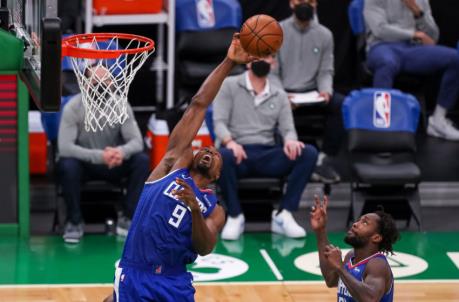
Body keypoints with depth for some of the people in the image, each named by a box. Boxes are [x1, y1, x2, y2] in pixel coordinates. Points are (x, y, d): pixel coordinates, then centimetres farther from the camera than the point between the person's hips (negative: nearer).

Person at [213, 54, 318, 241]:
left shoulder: (279, 95, 16)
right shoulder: (229, 86, 7)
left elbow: (287, 128, 7)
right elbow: (219, 122, -4)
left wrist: (290, 140, -20)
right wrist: (229, 142, -27)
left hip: (267, 155, 3)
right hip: (239, 153, -3)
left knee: (308, 153, -24)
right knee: (222, 156, -41)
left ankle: (283, 215, -21)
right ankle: (235, 217, -20)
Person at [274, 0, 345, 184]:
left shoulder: (325, 35, 7)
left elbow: (326, 71, 6)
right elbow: (271, 73, -3)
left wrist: (325, 90, -16)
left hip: (312, 93, 3)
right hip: (284, 93, -2)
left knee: (342, 105, -26)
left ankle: (324, 161, -20)